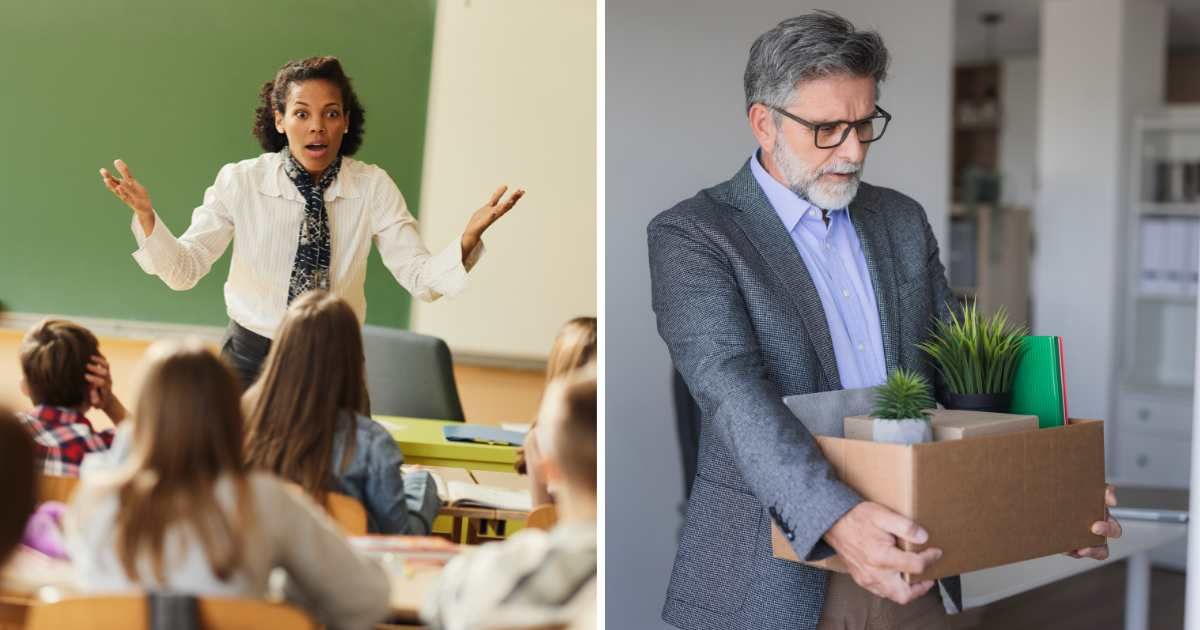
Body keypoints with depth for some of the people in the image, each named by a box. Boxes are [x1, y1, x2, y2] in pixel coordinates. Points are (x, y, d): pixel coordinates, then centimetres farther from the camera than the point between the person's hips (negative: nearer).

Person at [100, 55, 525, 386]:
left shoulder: (373, 188, -7)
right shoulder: (240, 182, -9)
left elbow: (421, 278, -11)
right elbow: (184, 271, -9)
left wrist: (468, 239, -30)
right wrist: (145, 215, -27)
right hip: (251, 359, -1)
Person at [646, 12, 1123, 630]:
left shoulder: (903, 221, 11)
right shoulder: (690, 235, -8)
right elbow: (731, 389, -22)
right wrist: (833, 518, -37)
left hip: (904, 569, 5)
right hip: (775, 576, -5)